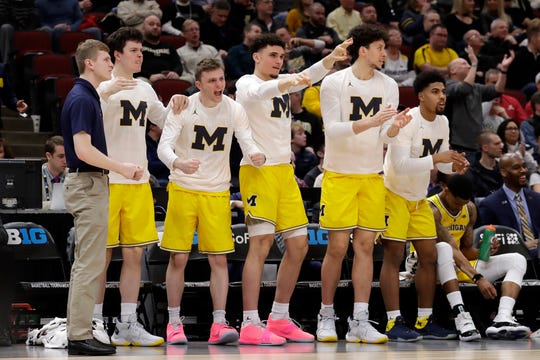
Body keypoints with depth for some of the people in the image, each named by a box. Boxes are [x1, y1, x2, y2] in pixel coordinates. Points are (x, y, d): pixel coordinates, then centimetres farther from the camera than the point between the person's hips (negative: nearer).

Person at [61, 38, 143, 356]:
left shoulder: (89, 97, 15)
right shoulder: (81, 99, -15)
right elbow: (83, 150, -24)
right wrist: (122, 168, -18)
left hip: (91, 183, 11)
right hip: (88, 184, -11)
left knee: (85, 262, 12)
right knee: (91, 264, -9)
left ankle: (78, 332, 15)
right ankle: (80, 335, -9)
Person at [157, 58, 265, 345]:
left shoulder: (234, 109, -3)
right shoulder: (183, 107, -10)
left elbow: (248, 143, -5)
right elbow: (164, 146, -16)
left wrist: (255, 155, -30)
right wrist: (178, 163, -38)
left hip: (217, 192, 2)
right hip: (183, 189, -2)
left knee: (219, 259, -2)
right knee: (178, 258, 0)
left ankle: (219, 324, 0)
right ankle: (174, 323, 10)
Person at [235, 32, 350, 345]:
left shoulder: (282, 82, 17)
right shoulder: (247, 84, -6)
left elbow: (309, 76, 3)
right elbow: (260, 92, -29)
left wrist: (331, 59, -16)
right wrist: (288, 82, -48)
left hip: (284, 171, 8)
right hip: (258, 170, -8)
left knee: (299, 244, 7)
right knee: (261, 243, -14)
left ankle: (279, 319, 16)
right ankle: (250, 325, -16)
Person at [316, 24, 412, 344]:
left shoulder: (388, 86, 5)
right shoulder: (334, 83, -8)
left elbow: (385, 138, 4)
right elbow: (333, 130, -15)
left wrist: (395, 127, -19)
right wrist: (369, 123, -29)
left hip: (372, 176, 4)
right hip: (339, 174, -4)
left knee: (365, 246, 0)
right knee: (337, 248, -3)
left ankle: (360, 322, -1)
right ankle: (326, 316, 11)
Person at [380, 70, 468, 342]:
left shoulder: (442, 122, 3)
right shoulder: (407, 121, -22)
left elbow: (441, 162, 13)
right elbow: (400, 165, -31)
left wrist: (455, 165, -9)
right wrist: (436, 158, -37)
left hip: (419, 198, 8)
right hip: (394, 194, -8)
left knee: (429, 257, 6)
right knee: (394, 256, -8)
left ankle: (425, 321, 13)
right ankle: (394, 323, -7)